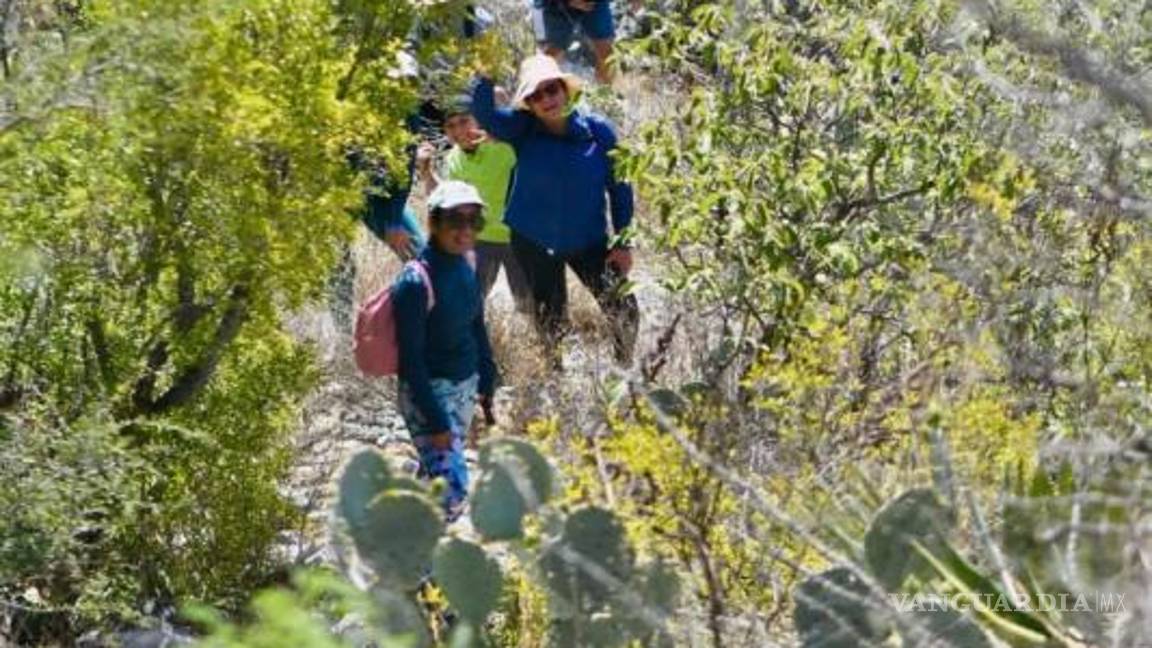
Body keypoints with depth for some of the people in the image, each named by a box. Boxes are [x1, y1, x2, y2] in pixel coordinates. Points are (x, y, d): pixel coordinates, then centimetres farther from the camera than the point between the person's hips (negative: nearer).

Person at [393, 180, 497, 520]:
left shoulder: (464, 266, 0)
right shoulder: (416, 281, -23)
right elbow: (411, 359, -20)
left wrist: (487, 382, 11)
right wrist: (435, 421, -20)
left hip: (465, 387, 8)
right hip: (429, 392, -8)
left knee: (434, 476, 16)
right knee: (452, 486, -11)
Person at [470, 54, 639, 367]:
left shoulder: (597, 130, -13)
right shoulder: (523, 130, -12)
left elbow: (619, 187, -6)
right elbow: (484, 114, -31)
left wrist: (623, 242, -7)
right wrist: (486, 74, -46)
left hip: (588, 240, 0)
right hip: (533, 243, 0)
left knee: (623, 309, -5)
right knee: (550, 317, 13)